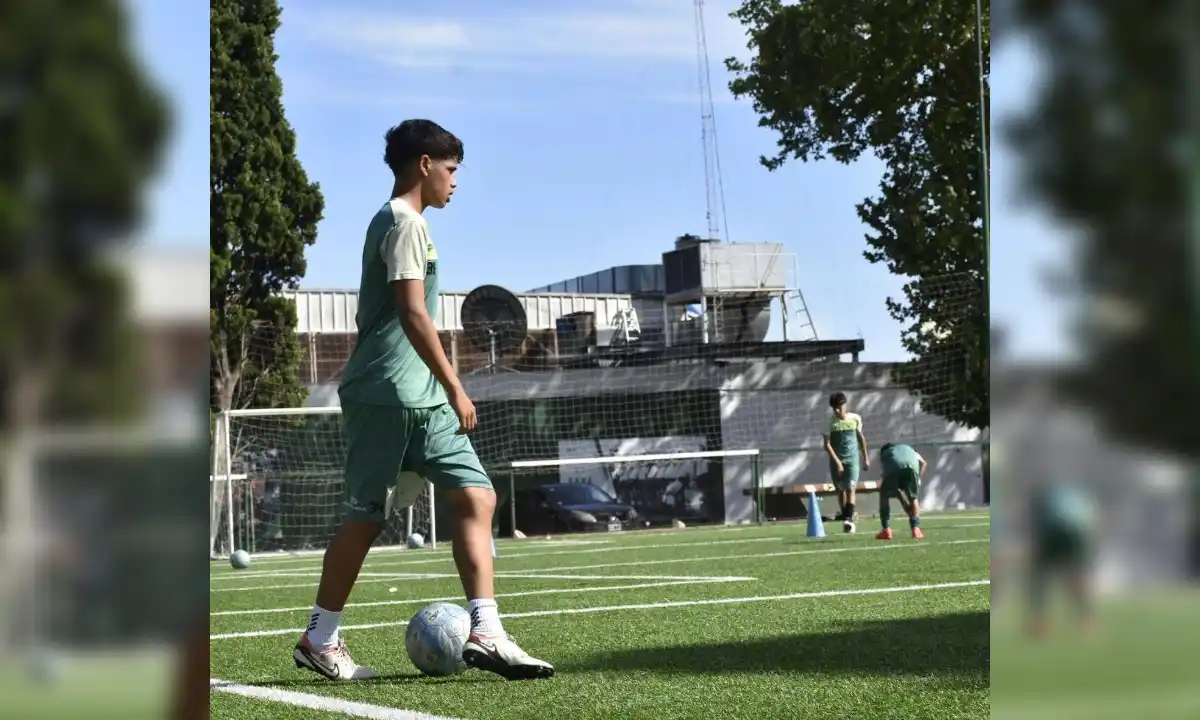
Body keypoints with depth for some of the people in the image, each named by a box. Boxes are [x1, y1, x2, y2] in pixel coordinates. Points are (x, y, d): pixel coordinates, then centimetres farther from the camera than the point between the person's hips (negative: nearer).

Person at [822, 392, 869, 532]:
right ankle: (848, 516, 16)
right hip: (836, 460, 1)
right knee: (840, 490, 5)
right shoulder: (829, 422, -6)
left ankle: (848, 519, -17)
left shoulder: (855, 418, 0)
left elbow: (861, 438, 13)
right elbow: (827, 445, -9)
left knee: (850, 489, -12)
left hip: (852, 459, -1)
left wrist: (866, 458, 15)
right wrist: (837, 461, -18)